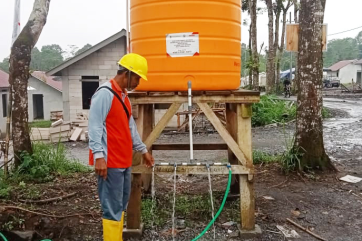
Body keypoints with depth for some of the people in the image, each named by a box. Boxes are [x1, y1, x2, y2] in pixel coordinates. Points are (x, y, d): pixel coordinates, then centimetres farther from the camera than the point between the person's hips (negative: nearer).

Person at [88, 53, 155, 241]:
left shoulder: (123, 95, 16)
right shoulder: (105, 93, -14)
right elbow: (95, 127, -21)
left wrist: (143, 150, 26)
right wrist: (98, 155, -28)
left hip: (123, 161, 10)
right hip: (109, 162, -10)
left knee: (121, 205, 16)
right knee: (113, 208, -4)